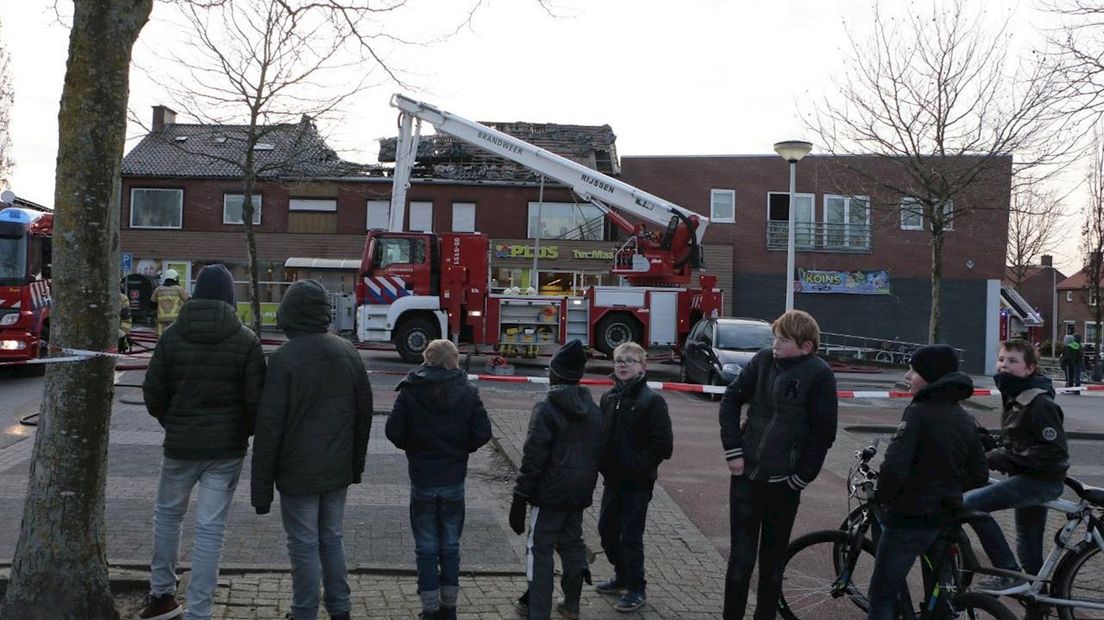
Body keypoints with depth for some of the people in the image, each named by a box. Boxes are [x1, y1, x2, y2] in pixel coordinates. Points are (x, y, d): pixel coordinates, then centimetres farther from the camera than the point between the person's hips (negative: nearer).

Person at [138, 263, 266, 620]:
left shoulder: (172, 336, -3)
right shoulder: (245, 340, -8)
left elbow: (153, 394, -1)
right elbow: (255, 400, -9)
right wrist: (244, 431, 11)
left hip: (180, 445, 2)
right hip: (227, 447, -1)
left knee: (168, 514, 23)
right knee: (210, 529, 2)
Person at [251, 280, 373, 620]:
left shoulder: (284, 359, -16)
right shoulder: (348, 352, 2)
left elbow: (269, 426, -16)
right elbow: (364, 411, 9)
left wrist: (261, 485, -9)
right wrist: (357, 462, 20)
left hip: (298, 473, -5)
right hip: (338, 471, 5)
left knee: (304, 546, 5)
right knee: (332, 539, 18)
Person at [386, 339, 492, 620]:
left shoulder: (410, 391, -7)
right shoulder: (468, 392, -5)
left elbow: (394, 431, -10)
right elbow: (483, 433, -6)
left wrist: (412, 447, 8)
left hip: (422, 479, -1)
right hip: (454, 480, 1)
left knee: (426, 547, 9)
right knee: (450, 545, 14)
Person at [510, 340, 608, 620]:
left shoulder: (546, 410, -15)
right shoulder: (595, 412, 7)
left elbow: (533, 457, -17)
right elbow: (599, 453, 11)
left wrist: (520, 495, -12)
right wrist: (587, 485, 18)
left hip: (549, 492, -6)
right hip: (580, 492, 6)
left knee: (541, 548, 2)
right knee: (572, 543, 18)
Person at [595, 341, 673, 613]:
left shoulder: (652, 401, -12)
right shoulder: (609, 398, 6)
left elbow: (663, 446, -15)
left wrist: (636, 466, -16)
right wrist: (603, 463, 1)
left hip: (637, 483, -6)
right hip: (612, 479, 7)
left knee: (631, 536, -1)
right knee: (607, 529, 16)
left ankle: (636, 588, 15)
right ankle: (622, 575, 36)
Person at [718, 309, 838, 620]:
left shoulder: (819, 374, -11)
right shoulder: (764, 359, -2)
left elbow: (824, 431, -8)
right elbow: (732, 399, 6)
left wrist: (802, 477, -7)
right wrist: (733, 451, 0)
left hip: (783, 481, -2)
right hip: (746, 473, 2)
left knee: (773, 559, 11)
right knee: (741, 556, 5)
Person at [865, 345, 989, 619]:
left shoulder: (918, 413, -16)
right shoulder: (965, 419, 7)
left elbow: (894, 468, -25)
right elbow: (979, 475, 10)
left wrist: (882, 497, -8)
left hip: (910, 517, -8)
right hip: (947, 517, 8)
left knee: (882, 596, 0)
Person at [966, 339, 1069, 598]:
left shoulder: (1040, 403, -17)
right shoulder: (1014, 397, 12)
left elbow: (1055, 452, -23)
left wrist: (1005, 458, -24)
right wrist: (993, 448, 8)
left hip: (1042, 480, -10)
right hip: (1028, 479, 10)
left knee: (971, 503, -23)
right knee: (1029, 553, 17)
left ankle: (1010, 576, -18)